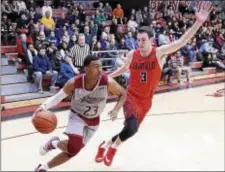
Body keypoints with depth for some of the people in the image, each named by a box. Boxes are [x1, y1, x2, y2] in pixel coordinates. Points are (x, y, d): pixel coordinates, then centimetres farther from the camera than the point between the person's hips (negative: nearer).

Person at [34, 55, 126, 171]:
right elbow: (58, 97, -10)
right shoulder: (74, 83, -26)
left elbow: (123, 94, -9)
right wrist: (43, 107, -27)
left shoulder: (108, 82, -27)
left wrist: (116, 109, -26)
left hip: (93, 120, 2)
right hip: (77, 115, -2)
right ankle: (53, 143, 9)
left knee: (73, 150, 6)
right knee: (74, 146, -26)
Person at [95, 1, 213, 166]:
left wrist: (199, 22, -36)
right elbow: (124, 68, 16)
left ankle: (106, 145, 40)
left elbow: (182, 41, -24)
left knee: (130, 130, 13)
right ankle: (112, 146, 3)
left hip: (146, 100, 2)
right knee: (132, 127, -26)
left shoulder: (160, 52, -12)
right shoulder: (132, 55, -7)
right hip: (131, 96, -2)